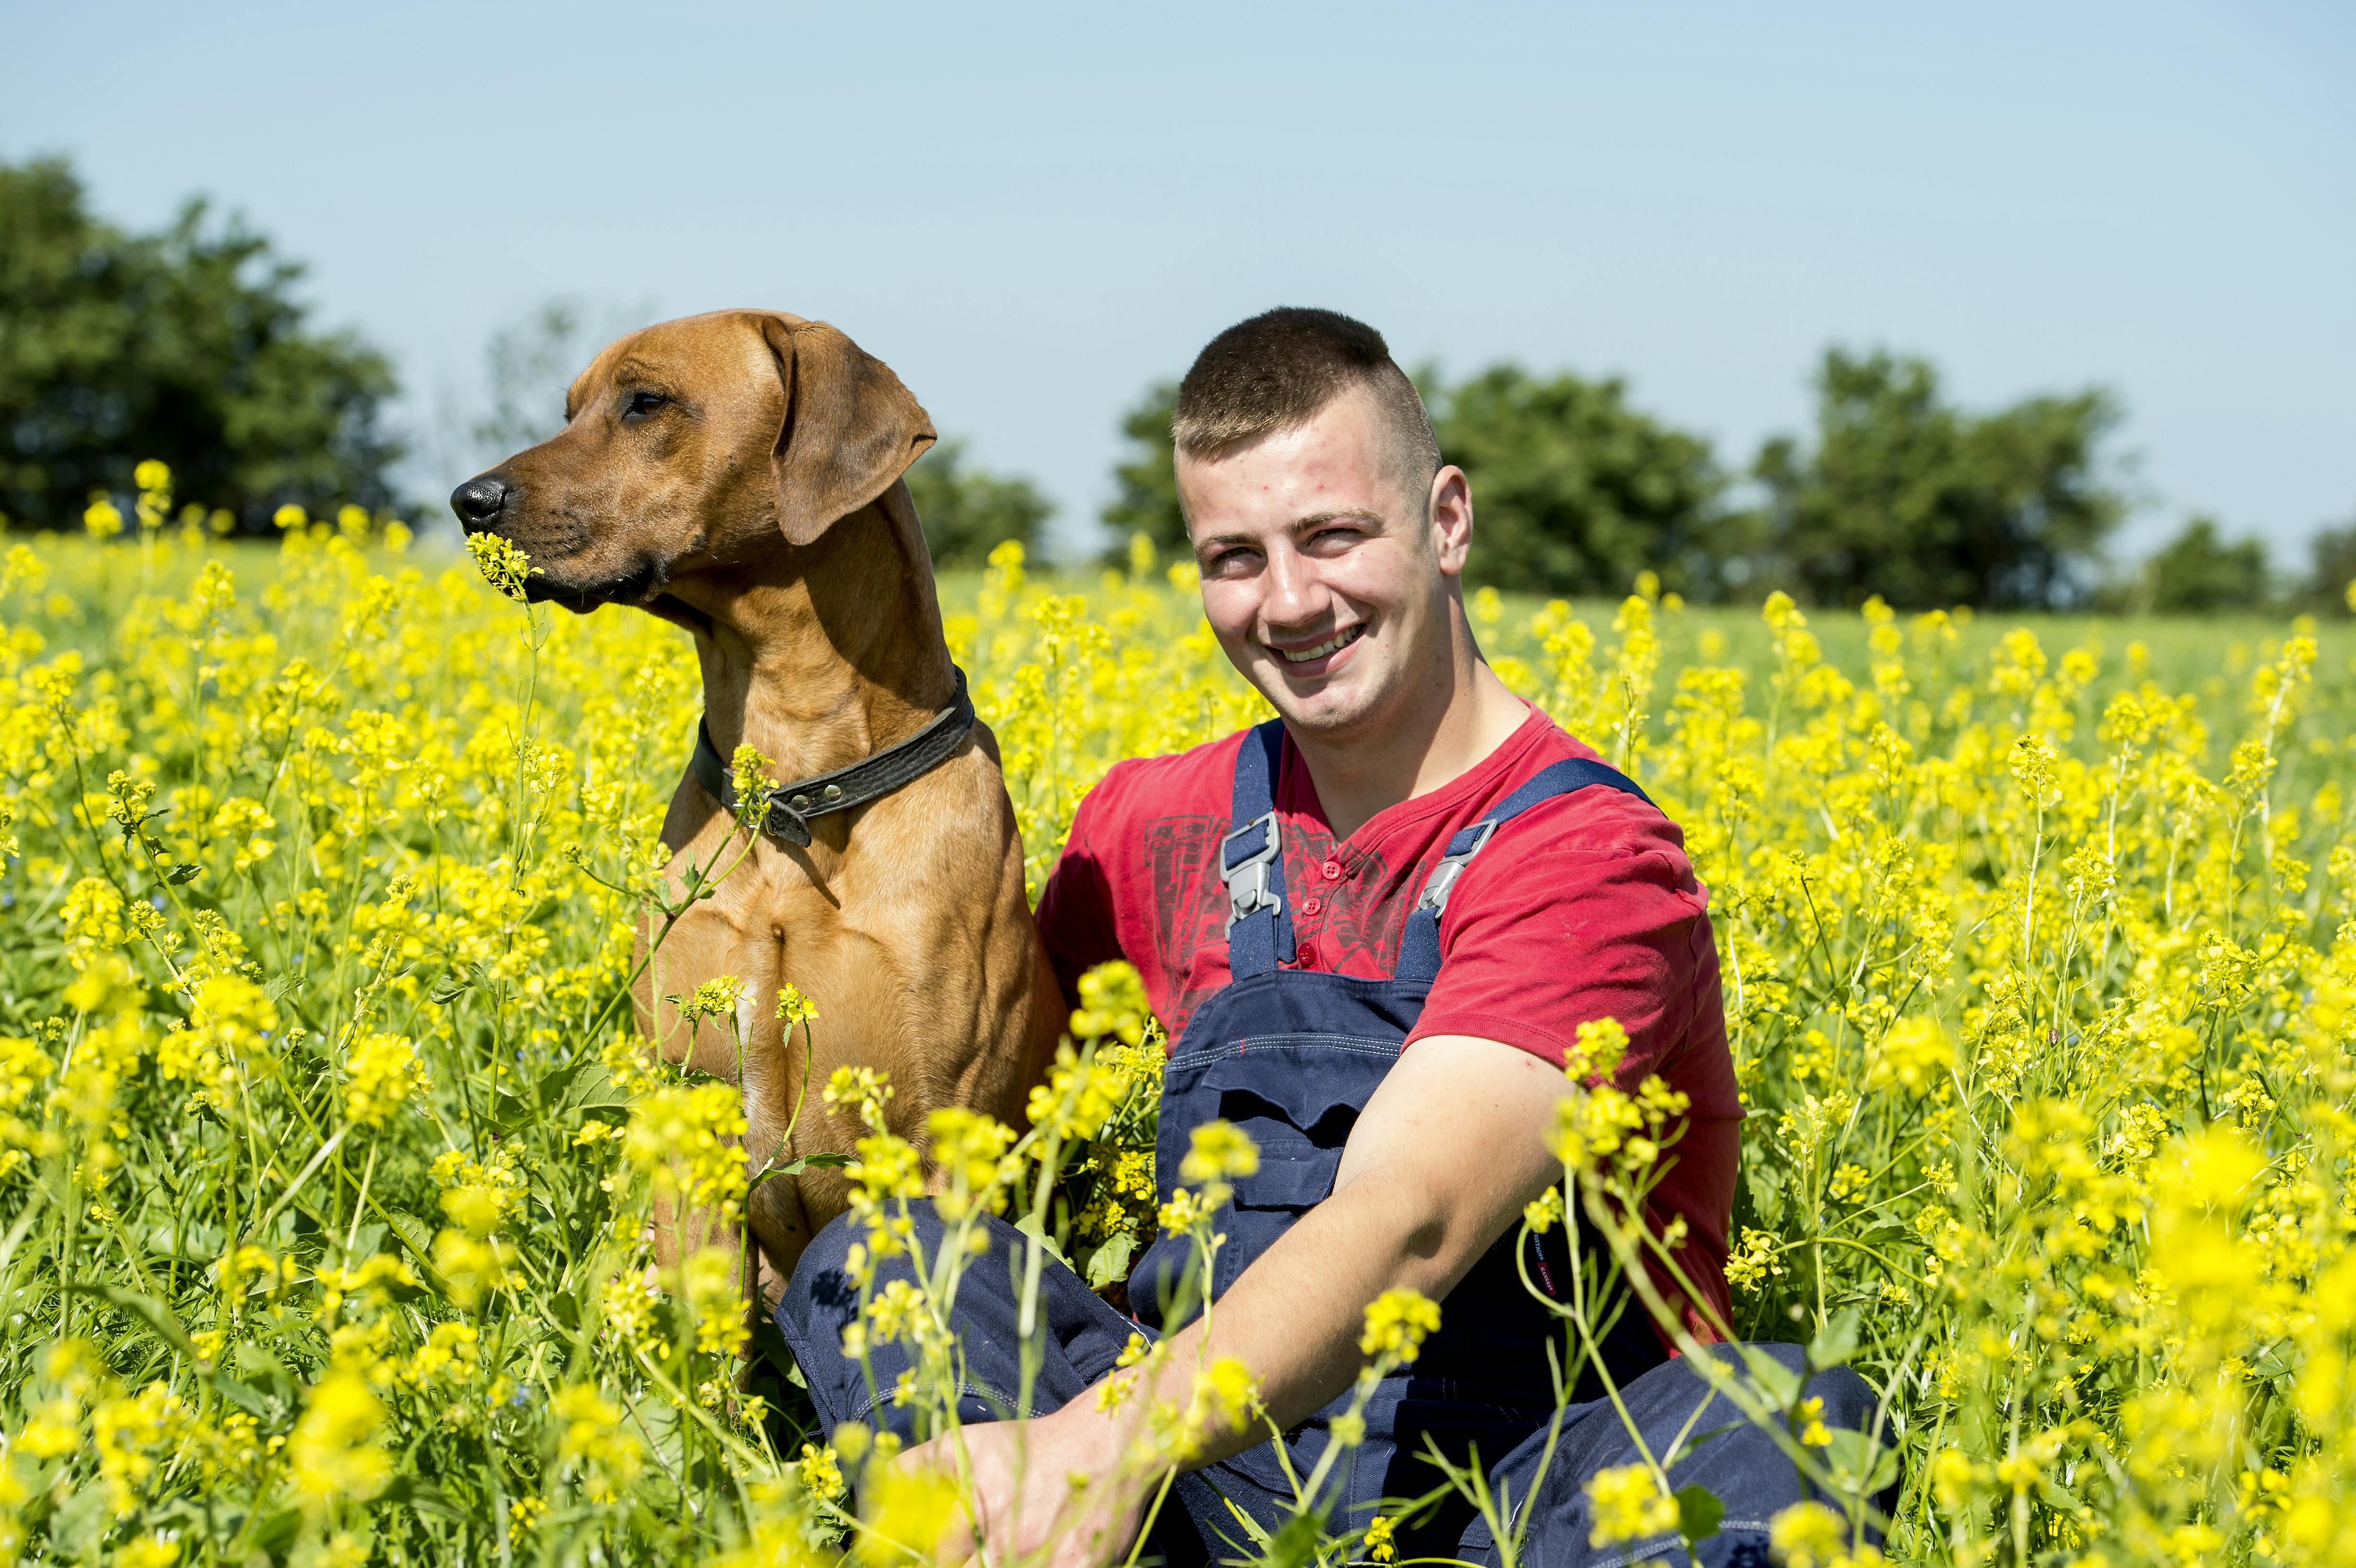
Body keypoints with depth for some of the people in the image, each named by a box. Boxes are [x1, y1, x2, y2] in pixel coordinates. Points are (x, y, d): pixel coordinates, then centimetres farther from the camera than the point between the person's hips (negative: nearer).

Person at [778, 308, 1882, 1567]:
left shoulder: (1587, 861, -10)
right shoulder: (1159, 827, 9)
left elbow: (1400, 1225, -25)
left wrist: (1112, 1447, -41)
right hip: (1231, 1446, 5)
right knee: (868, 1253, -18)